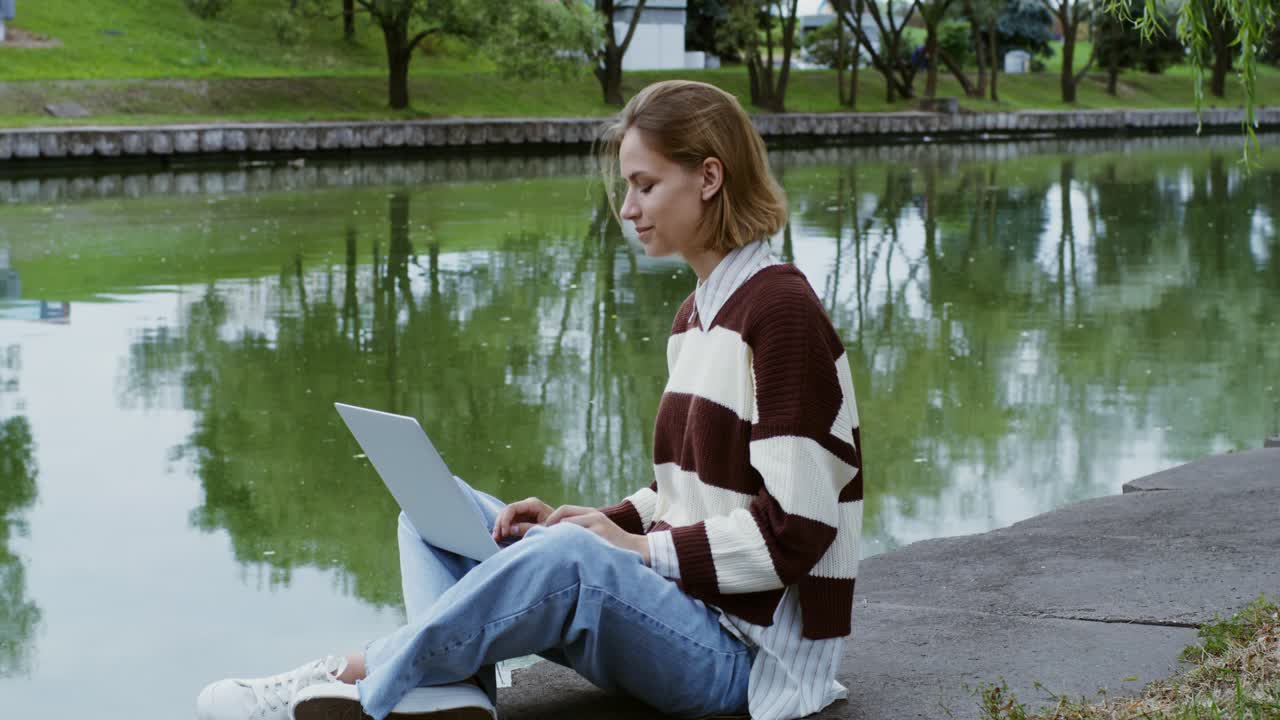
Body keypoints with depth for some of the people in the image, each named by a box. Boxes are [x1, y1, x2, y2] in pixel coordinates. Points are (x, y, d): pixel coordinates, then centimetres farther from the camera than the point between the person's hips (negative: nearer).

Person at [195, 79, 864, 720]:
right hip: (678, 610, 10)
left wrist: (644, 548, -16)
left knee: (571, 555, -38)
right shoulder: (696, 315, 16)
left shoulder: (781, 311, -14)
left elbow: (795, 528, -20)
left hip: (747, 655, -10)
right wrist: (611, 524, 2)